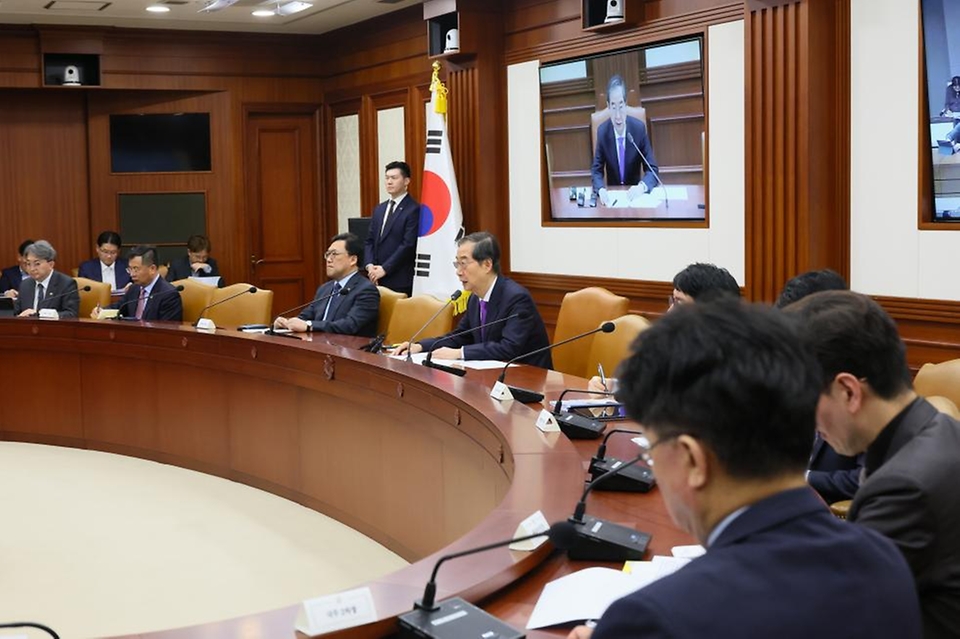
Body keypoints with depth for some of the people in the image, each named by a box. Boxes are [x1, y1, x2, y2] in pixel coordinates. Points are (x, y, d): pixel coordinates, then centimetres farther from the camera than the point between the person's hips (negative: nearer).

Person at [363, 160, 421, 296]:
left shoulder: (414, 210, -7)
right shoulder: (379, 209, 17)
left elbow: (408, 245, -13)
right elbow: (369, 241, 16)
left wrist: (384, 269, -13)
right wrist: (369, 265, -1)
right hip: (377, 280, 6)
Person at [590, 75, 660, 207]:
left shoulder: (639, 128, -10)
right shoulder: (602, 132, -8)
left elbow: (653, 169, -8)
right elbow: (596, 170, -2)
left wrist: (641, 187, -30)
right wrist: (601, 189, -25)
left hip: (634, 194, 0)